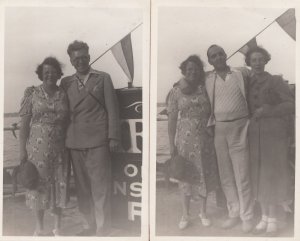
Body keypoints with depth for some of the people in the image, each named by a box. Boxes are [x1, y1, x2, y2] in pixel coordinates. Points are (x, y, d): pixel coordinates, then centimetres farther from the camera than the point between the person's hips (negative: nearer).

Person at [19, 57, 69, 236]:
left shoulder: (64, 95, 6)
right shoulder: (32, 94, 1)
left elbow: (67, 122, 7)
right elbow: (24, 124, 0)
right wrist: (23, 150, -5)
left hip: (59, 146, 2)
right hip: (37, 145, -1)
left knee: (59, 184, 6)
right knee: (38, 183, 4)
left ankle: (58, 227, 21)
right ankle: (39, 228, 19)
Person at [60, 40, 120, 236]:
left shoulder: (103, 78, 6)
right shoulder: (66, 82, 12)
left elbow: (112, 109, 2)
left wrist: (113, 136, -5)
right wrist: (65, 137, 1)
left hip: (98, 141, -3)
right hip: (75, 142, 3)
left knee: (100, 187, 0)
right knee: (82, 187, 10)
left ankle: (102, 229, 11)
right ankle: (90, 225, 23)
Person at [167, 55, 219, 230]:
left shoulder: (204, 88, 3)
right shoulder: (176, 91, -2)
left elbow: (211, 112, 9)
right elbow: (172, 118, -2)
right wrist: (172, 144, -5)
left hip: (204, 138, 2)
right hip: (185, 137, -2)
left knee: (204, 174, 9)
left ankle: (203, 212, 25)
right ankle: (185, 215, 19)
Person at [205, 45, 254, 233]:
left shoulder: (241, 73, 1)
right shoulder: (207, 79, 5)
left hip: (239, 128, -2)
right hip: (219, 130, 3)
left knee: (242, 175, 0)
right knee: (226, 175, 9)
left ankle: (247, 216, 11)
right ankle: (234, 213, 22)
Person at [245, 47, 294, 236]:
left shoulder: (276, 81, -3)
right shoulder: (248, 84, 10)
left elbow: (291, 105, -10)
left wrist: (266, 110, -15)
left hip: (274, 134, -4)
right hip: (255, 135, 4)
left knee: (273, 175, -2)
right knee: (259, 176, 7)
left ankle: (273, 219, 10)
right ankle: (264, 216, 18)